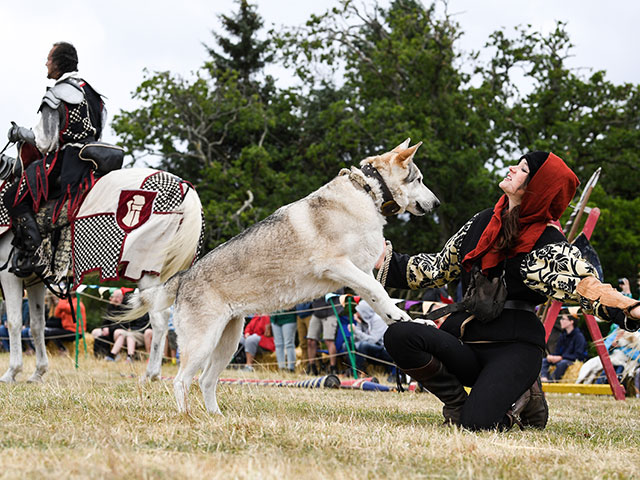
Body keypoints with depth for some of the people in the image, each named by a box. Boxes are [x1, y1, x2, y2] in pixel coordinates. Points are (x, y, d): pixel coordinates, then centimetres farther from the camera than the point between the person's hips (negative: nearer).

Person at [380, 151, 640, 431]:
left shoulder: (548, 242, -2)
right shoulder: (483, 222, 15)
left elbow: (586, 285, -17)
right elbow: (439, 268, 27)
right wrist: (384, 259, 27)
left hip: (514, 346, -5)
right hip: (465, 343, 5)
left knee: (476, 424, -29)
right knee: (398, 335, -23)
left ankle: (521, 400, 6)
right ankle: (457, 403, -3)